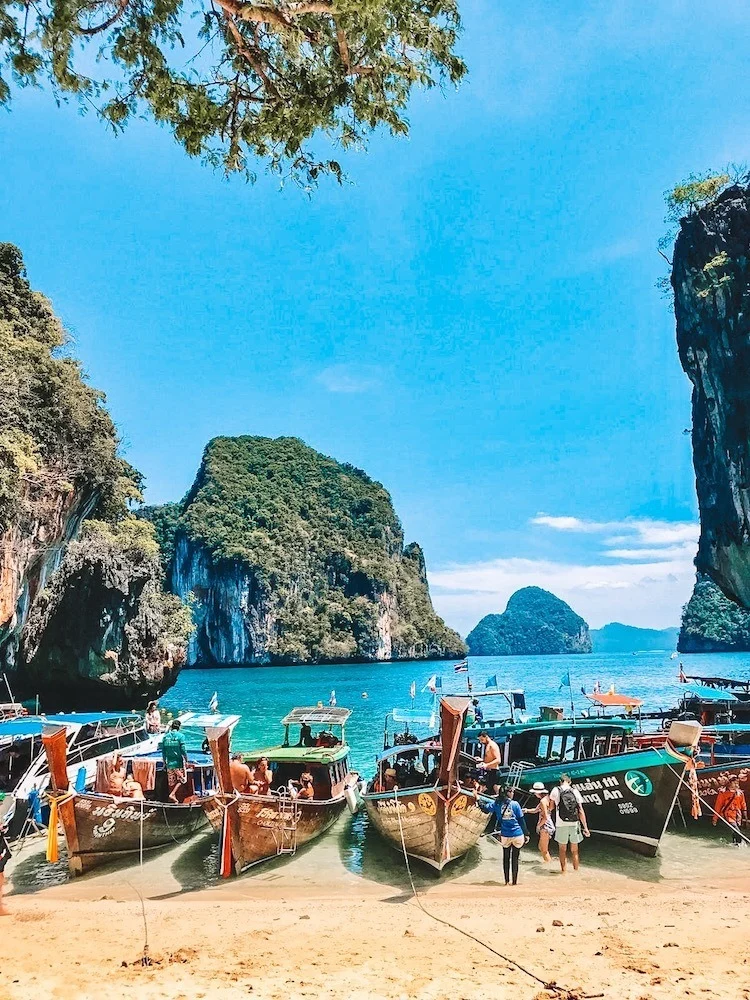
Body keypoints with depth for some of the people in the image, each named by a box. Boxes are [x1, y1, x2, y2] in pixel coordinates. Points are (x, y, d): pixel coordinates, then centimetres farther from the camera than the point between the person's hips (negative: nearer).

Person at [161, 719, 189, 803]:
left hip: (169, 763, 5)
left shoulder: (165, 736, 5)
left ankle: (174, 798, 17)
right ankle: (172, 794, -7)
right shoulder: (180, 736, -10)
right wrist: (186, 761, -1)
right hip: (178, 762, -5)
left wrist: (164, 763, 17)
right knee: (182, 780, 7)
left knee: (171, 782, 13)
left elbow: (163, 751, 9)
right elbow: (183, 750, -12)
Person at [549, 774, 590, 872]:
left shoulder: (556, 791, 0)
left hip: (561, 824, -2)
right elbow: (581, 811, 0)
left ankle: (563, 870, 15)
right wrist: (585, 827, 3)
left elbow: (551, 807, 9)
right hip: (575, 824, 2)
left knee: (562, 849, 11)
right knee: (574, 850, 14)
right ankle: (576, 870, 18)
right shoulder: (575, 791, 3)